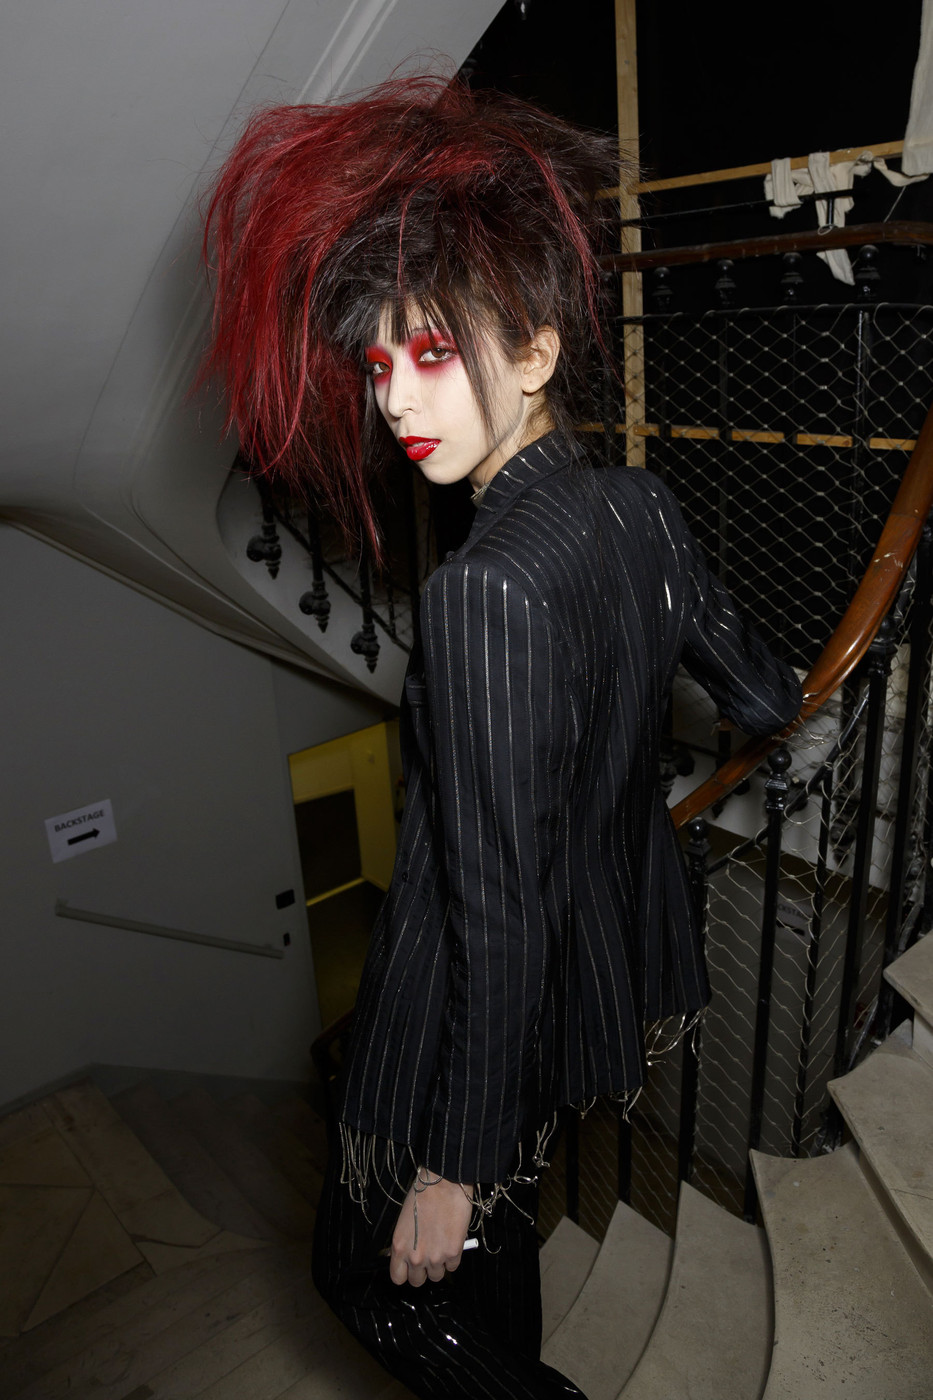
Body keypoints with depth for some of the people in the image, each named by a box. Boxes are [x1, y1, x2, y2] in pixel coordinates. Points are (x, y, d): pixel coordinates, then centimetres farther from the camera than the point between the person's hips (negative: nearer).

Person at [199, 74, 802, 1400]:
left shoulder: (489, 591, -32)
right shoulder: (642, 505, -7)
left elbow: (502, 907, -27)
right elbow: (764, 695, 7)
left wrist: (453, 1164, -14)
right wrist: (786, 692, 32)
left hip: (489, 1005, -8)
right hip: (607, 963, 8)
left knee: (375, 1267, 21)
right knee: (498, 1239, 32)